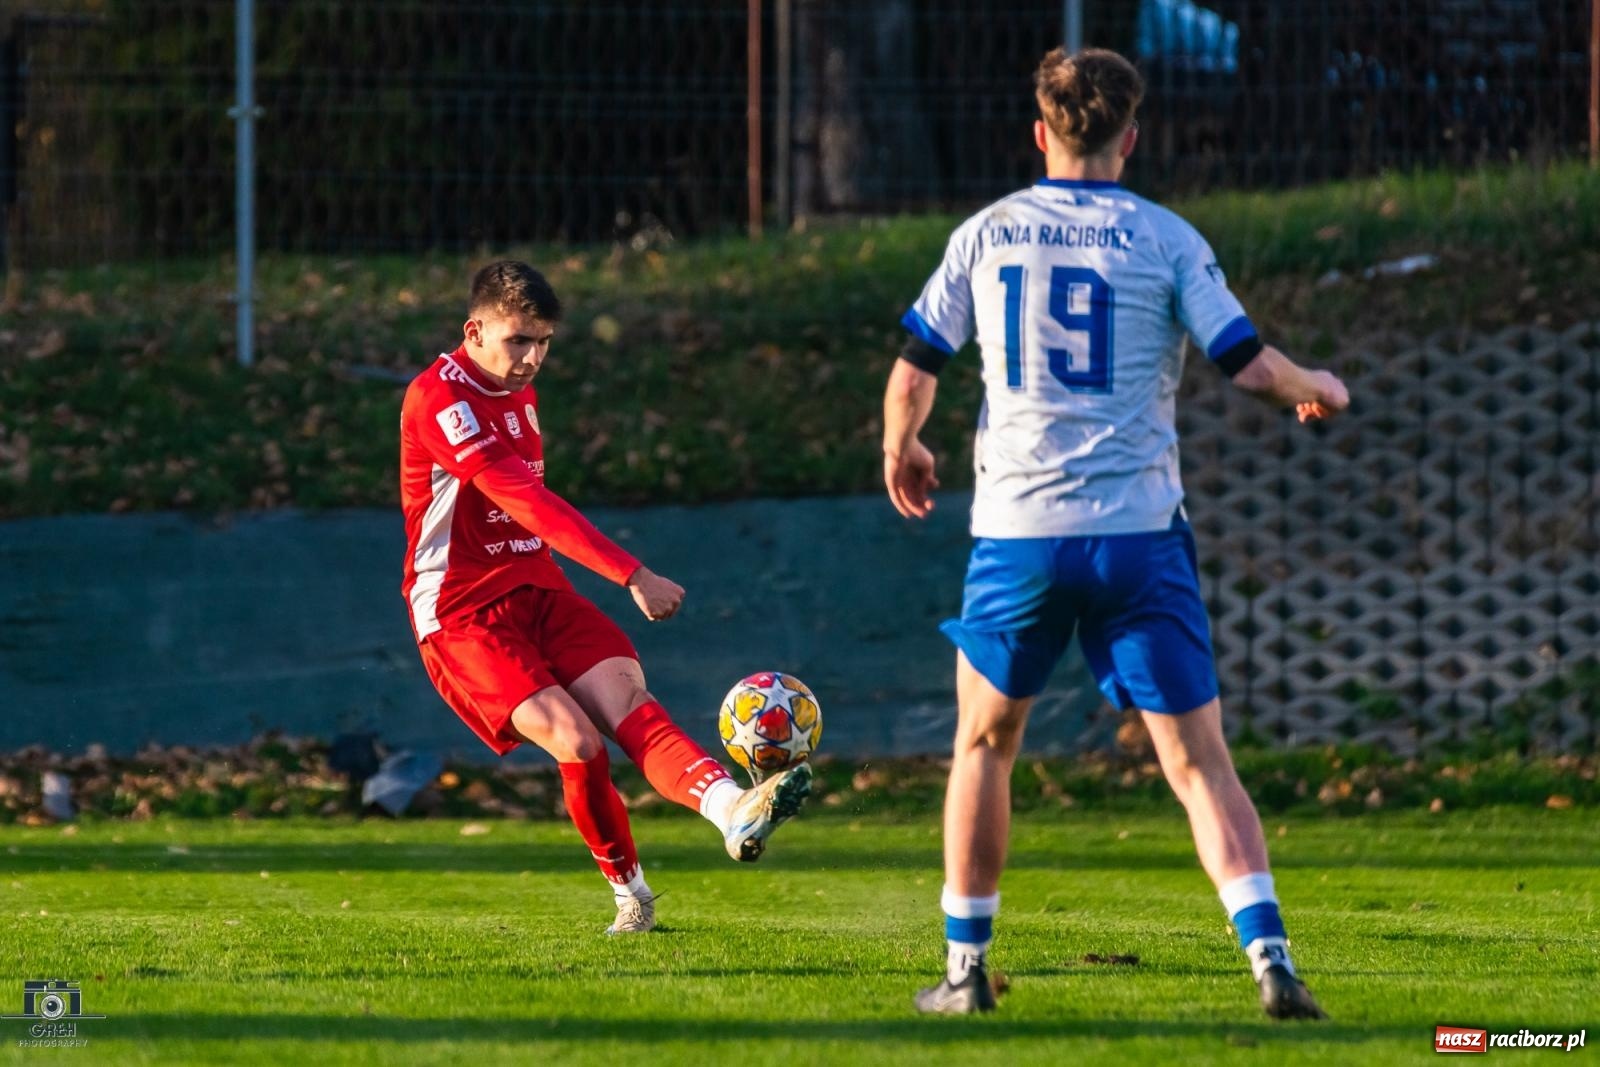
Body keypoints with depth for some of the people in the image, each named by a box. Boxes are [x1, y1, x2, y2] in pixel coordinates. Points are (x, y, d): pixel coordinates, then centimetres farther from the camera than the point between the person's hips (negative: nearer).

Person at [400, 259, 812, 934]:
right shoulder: (438, 399, -17)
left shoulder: (520, 391, 13)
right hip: (463, 615, -7)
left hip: (538, 592, 7)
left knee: (628, 702, -20)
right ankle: (630, 894, -3)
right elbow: (526, 501, -27)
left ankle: (732, 807, -44)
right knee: (577, 740, -23)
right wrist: (632, 576, -33)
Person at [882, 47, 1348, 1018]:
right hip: (1138, 532, -1)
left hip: (1018, 529, 1)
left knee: (985, 745, 19)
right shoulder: (1164, 240, 0)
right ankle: (1272, 959, -15)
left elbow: (914, 372, 10)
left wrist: (900, 451, 30)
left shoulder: (988, 235, 5)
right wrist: (1321, 390, 18)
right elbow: (1250, 365, -3)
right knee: (1199, 758, -1)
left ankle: (967, 968, 20)